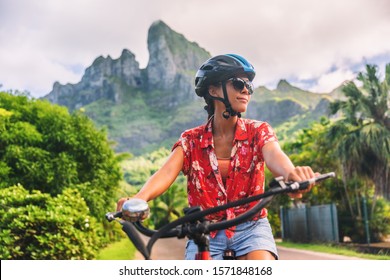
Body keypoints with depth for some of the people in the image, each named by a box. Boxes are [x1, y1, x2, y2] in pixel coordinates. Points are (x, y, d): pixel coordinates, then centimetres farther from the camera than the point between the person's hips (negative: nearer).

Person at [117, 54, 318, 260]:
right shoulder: (191, 140, -2)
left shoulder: (258, 131, -3)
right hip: (206, 231, 1)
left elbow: (274, 156, -24)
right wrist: (140, 198, -42)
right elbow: (167, 172, -19)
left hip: (249, 227, -1)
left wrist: (291, 174, -50)